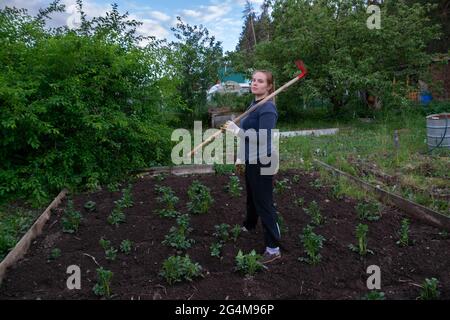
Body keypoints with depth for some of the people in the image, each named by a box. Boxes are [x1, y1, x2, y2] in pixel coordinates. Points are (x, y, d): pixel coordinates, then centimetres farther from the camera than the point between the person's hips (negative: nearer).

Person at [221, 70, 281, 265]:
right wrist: (241, 157, 20)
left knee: (264, 203, -3)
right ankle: (249, 226, 49)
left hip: (262, 163, -9)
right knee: (251, 197, 26)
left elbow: (263, 139, -27)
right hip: (251, 161, 9)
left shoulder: (267, 108, -20)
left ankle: (273, 249, 6)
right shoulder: (254, 104, 10)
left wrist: (236, 130, -26)